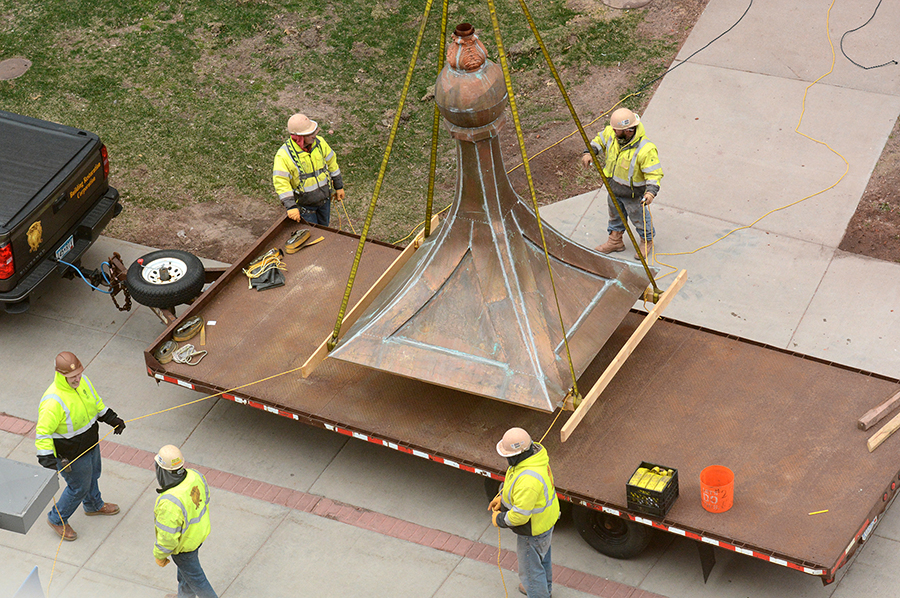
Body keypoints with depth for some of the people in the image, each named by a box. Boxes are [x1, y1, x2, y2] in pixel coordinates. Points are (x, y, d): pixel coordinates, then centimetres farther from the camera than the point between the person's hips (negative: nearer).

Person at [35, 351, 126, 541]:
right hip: (72, 454, -8)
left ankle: (94, 505, 60)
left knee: (92, 475, 31)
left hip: (91, 443, 8)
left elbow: (96, 403, 8)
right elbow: (43, 432, -32)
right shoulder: (53, 401, -38)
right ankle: (57, 519, 37)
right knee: (79, 487, 11)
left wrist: (112, 418, 11)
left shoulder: (82, 381, -13)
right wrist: (47, 458, -38)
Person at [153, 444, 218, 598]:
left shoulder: (169, 503, -43)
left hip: (184, 544, -8)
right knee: (184, 567, 34)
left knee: (193, 575, 20)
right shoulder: (195, 476, -22)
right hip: (200, 530, 8)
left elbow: (167, 537, -30)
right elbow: (204, 498, 0)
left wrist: (160, 556, -11)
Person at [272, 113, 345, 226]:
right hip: (304, 204, -5)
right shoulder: (284, 155, -27)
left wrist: (339, 187, 10)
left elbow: (332, 163, 4)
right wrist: (291, 206, -33)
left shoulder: (319, 143, -11)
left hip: (324, 198, 5)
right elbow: (281, 183, -27)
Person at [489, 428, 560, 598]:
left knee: (531, 567, 15)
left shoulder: (527, 481, -43)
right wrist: (502, 497, 5)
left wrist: (499, 520, -16)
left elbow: (520, 515, -34)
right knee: (541, 555, 33)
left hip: (534, 528, -10)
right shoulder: (533, 454, -13)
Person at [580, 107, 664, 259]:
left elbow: (654, 173, -30)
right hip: (613, 186, 6)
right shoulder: (612, 133, -18)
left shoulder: (645, 149, -37)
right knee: (615, 213, 27)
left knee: (638, 216, 19)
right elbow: (601, 139, 4)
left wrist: (651, 192, -43)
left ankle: (647, 241, 46)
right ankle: (615, 240, 50)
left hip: (632, 192, -6)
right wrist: (589, 153, -10)